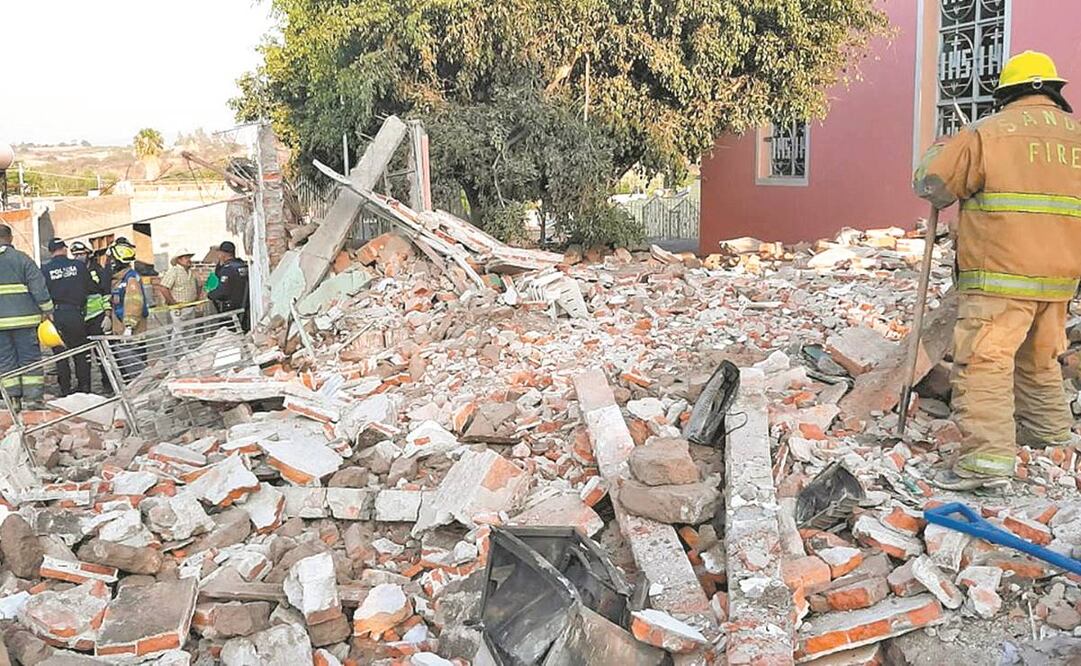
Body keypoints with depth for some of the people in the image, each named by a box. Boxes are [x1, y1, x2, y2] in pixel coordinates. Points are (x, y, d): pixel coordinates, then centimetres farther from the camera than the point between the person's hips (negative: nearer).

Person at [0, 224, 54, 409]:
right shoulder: (22, 259, -4)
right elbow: (39, 287, -8)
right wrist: (47, 310, -1)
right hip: (24, 318, -2)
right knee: (30, 358, 3)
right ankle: (32, 397, 0)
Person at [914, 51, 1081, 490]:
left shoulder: (987, 132, -6)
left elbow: (932, 185, -3)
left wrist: (937, 152, 17)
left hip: (1001, 274, -7)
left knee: (984, 358, -10)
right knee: (1040, 357, 24)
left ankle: (988, 454, -19)